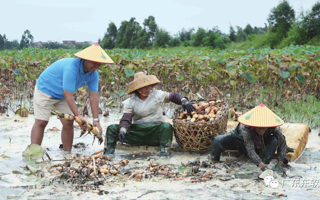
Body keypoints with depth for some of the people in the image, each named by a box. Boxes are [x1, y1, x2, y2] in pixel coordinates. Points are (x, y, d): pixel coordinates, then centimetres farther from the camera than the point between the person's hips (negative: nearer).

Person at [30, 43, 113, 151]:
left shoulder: (93, 75, -13)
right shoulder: (71, 68, -37)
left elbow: (93, 97, -14)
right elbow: (68, 96, -38)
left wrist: (96, 120, -20)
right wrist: (78, 116, -40)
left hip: (61, 96, 7)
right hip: (45, 89, -7)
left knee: (68, 123, -2)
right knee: (41, 122, -10)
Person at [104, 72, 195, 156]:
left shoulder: (157, 95, 4)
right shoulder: (130, 102, 3)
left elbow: (173, 96, 6)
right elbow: (126, 120, -6)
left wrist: (184, 101, -14)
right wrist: (122, 131, -26)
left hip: (156, 133, -1)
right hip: (137, 132, 1)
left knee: (167, 126, -36)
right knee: (112, 128, -15)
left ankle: (164, 151, -32)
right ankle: (108, 153, -15)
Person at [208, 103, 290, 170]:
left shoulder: (273, 127, -33)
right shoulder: (246, 128, -41)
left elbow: (282, 141, -18)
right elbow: (250, 149, -43)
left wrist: (281, 159, -25)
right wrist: (259, 162, -57)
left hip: (259, 146, 3)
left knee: (274, 141, -29)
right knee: (218, 140, -27)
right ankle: (213, 161, -2)